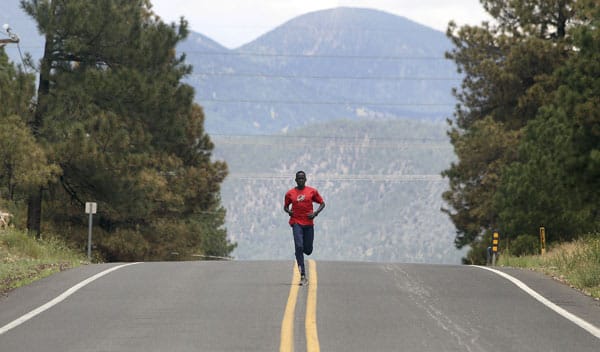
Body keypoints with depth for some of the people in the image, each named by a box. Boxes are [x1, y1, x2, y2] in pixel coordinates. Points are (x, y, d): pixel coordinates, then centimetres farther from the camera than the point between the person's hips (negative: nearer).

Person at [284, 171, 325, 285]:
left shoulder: (312, 191, 5)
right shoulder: (290, 193, 6)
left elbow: (322, 203, 10)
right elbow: (285, 207, 18)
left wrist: (316, 212, -6)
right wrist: (288, 211, -5)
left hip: (309, 223, 1)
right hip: (296, 223, -1)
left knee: (308, 250, 2)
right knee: (299, 247, -16)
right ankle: (303, 275, -16)